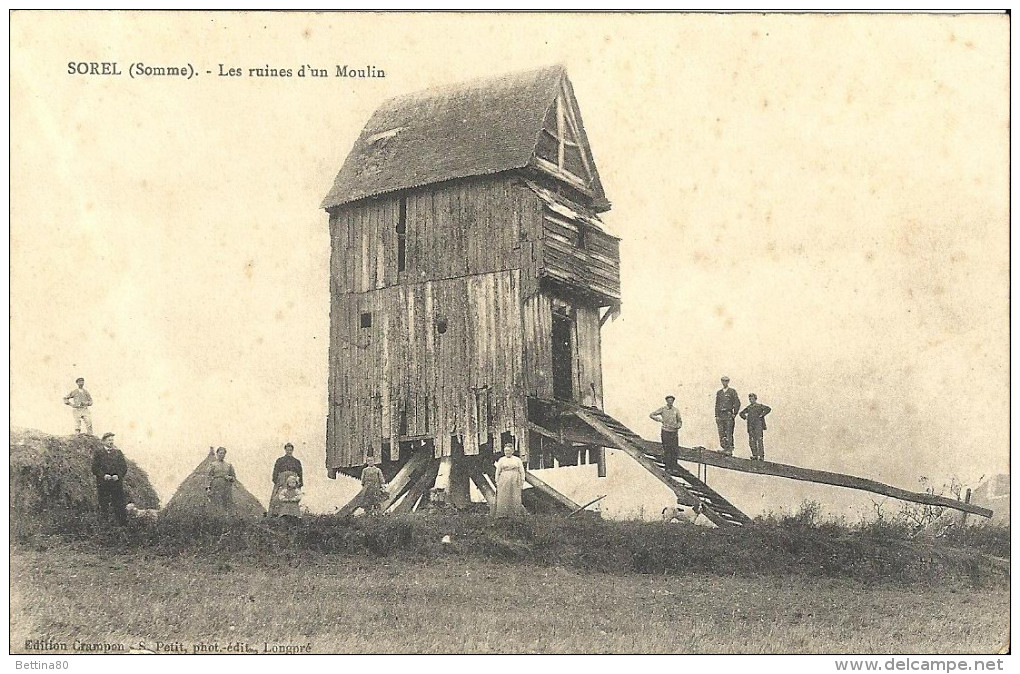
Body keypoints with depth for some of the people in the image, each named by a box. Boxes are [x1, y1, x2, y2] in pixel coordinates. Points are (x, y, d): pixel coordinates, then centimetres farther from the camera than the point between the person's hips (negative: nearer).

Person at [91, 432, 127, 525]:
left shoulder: (118, 452, 12)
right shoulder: (98, 453, 4)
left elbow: (124, 466, 9)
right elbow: (95, 468, -1)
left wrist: (118, 475, -8)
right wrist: (103, 475, -15)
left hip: (117, 482, 2)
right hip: (103, 483, -2)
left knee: (119, 504, 1)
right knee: (103, 505, 2)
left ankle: (123, 524, 5)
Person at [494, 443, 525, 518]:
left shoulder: (517, 460, 8)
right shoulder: (501, 460, 9)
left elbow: (522, 472, 8)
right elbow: (497, 472, 9)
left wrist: (522, 482, 1)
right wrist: (497, 482, 3)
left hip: (514, 482, 0)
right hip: (503, 482, 0)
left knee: (515, 498, 0)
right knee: (503, 497, -4)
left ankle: (515, 513, 8)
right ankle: (503, 514, 1)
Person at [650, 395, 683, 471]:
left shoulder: (676, 410, 5)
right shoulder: (662, 409, -1)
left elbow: (680, 421, 14)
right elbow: (651, 415, 2)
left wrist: (677, 426, -8)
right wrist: (660, 420, -9)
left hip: (674, 432, 2)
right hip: (665, 431, -2)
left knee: (675, 450, -2)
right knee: (666, 450, -2)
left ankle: (674, 467, 4)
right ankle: (668, 467, 3)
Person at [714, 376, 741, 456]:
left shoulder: (732, 392, 4)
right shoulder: (719, 392, 17)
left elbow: (737, 403, 2)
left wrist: (734, 414, -2)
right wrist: (716, 416, 8)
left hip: (729, 414, -5)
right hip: (720, 415, 5)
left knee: (729, 433, -10)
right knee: (721, 433, -1)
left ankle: (729, 449, -11)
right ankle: (725, 448, 5)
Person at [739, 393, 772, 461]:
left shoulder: (760, 406, 1)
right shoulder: (748, 407, 17)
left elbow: (768, 409, -14)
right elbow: (741, 413, 31)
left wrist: (762, 415, -15)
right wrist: (745, 417, 12)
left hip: (758, 426, -6)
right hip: (750, 427, 6)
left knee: (759, 440, -10)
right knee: (752, 441, 2)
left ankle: (761, 456, -9)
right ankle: (755, 455, 8)